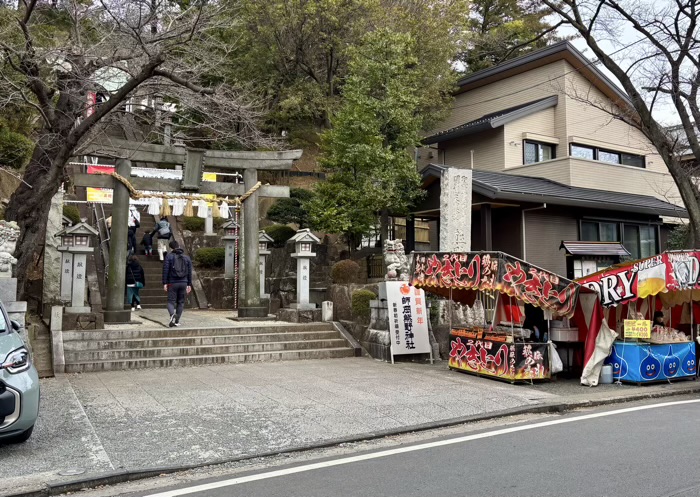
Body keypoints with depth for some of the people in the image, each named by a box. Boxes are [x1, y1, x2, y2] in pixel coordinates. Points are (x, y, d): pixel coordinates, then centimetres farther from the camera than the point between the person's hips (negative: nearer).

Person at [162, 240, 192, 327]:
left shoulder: (169, 256, -2)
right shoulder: (187, 258, 6)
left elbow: (165, 270, -8)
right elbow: (189, 272, 6)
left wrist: (164, 283, -6)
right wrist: (189, 284, 11)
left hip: (172, 283, -2)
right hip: (183, 283, 2)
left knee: (171, 301, 3)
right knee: (181, 302, 11)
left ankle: (172, 314, -27)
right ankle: (177, 321, 11)